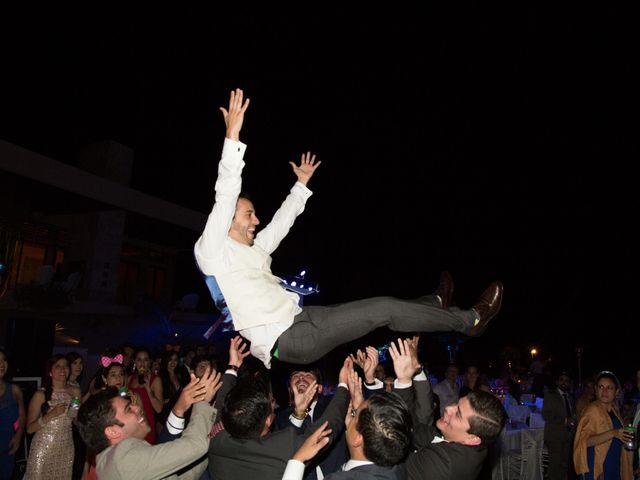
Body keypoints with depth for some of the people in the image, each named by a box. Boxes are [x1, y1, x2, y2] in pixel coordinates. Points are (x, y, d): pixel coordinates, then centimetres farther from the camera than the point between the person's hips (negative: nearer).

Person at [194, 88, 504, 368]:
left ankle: (437, 303, 39)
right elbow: (225, 198, -20)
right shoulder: (213, 250, -7)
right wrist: (232, 137, -27)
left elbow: (281, 222, 30)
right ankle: (470, 320, 5)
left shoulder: (252, 249, 18)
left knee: (381, 308, 15)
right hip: (287, 339, -9)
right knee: (384, 309, -9)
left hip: (298, 319, 9)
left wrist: (301, 184, 36)